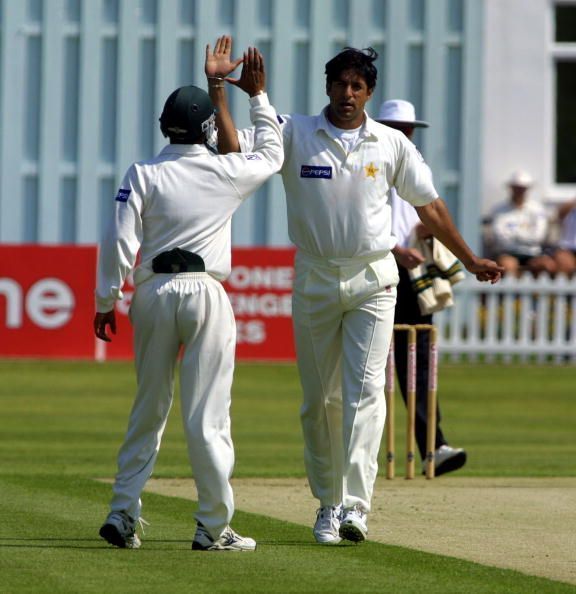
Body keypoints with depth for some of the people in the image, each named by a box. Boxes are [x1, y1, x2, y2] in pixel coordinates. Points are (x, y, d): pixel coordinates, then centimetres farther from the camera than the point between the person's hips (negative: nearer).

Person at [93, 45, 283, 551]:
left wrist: (106, 300, 0)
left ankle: (123, 514, 9)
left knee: (148, 410, 13)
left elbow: (120, 240, -6)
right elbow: (271, 153, 22)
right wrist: (258, 97, 30)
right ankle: (214, 527, -3)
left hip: (153, 293, 2)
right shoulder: (227, 173, 1)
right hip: (205, 294, -2)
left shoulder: (144, 175, 0)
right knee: (208, 415, -2)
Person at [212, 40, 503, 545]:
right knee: (318, 399, 5)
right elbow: (232, 148, -12)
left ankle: (356, 505, -21)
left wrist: (469, 259, 11)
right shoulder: (294, 134, 0)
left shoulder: (392, 144, 4)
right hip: (315, 280, 1)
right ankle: (328, 502, 17)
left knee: (364, 390, -13)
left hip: (373, 281, -1)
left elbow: (428, 205, 11)